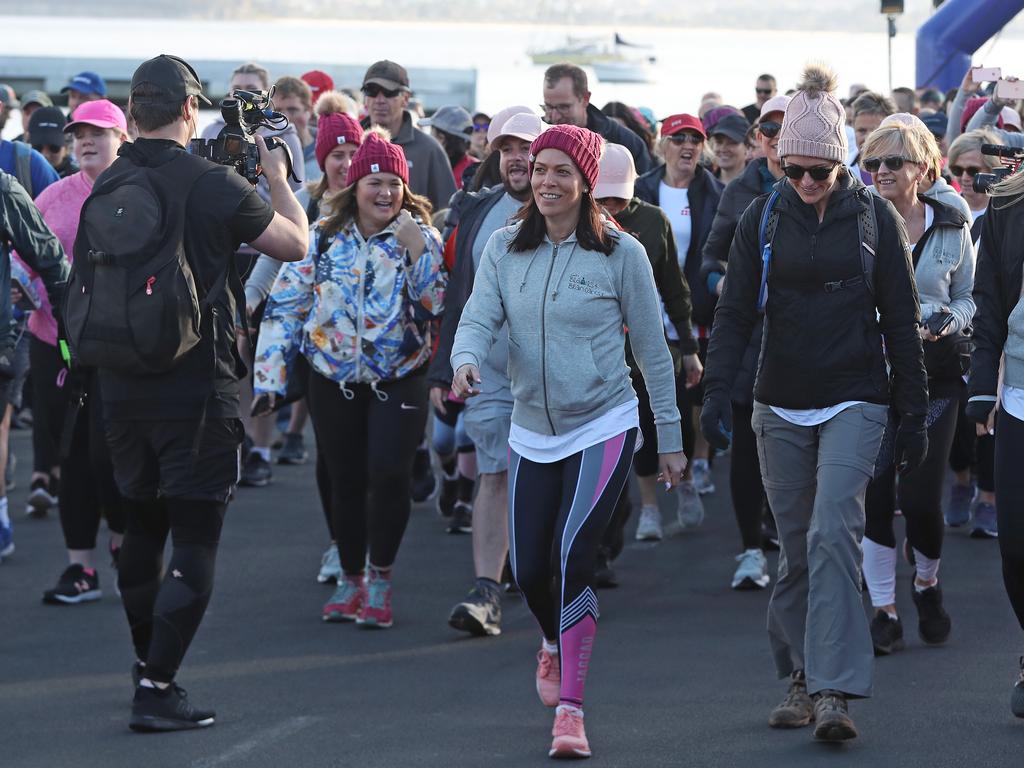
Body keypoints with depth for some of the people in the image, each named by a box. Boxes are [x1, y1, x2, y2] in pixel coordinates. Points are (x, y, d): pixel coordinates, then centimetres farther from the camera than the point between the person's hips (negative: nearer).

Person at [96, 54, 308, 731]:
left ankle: (148, 667, 33)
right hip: (197, 387, -5)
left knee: (142, 528, 20)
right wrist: (278, 179, 16)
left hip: (122, 387, 5)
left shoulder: (106, 187, -1)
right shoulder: (214, 185, -13)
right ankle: (158, 690, -8)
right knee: (195, 537, -1)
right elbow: (296, 243, 0)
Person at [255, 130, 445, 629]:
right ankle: (351, 578, 25)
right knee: (346, 480, 8)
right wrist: (271, 371, -4)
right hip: (334, 378, 2)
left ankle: (380, 579, 1)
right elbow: (285, 304, 1)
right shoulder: (323, 240, 0)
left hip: (398, 378, -2)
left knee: (389, 474, -15)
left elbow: (437, 305, -12)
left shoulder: (421, 238, -3)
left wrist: (416, 249, -22)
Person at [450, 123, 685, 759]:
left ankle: (570, 711, -14)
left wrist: (671, 438, 3)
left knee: (572, 559, -19)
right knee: (529, 571, 7)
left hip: (604, 428, -4)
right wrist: (466, 363, -30)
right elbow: (479, 320, -5)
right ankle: (557, 644, 43)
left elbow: (653, 349, 1)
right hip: (531, 433, 4)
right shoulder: (505, 250, 3)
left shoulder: (620, 254, -5)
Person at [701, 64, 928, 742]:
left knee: (832, 534, -17)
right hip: (782, 406, 3)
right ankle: (803, 679, 18)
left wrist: (914, 414, 3)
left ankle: (836, 691, -22)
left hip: (854, 401, -3)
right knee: (796, 549, 6)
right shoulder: (763, 221, 3)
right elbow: (735, 313, 3)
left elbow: (901, 321, 3)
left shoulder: (875, 218, -1)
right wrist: (717, 394, -10)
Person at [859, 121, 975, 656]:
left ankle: (927, 581, 23)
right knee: (875, 492, -5)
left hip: (934, 375, 0)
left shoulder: (952, 228, 5)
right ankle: (884, 611, 6)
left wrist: (949, 321, -7)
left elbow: (968, 297, 13)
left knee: (920, 495, -7)